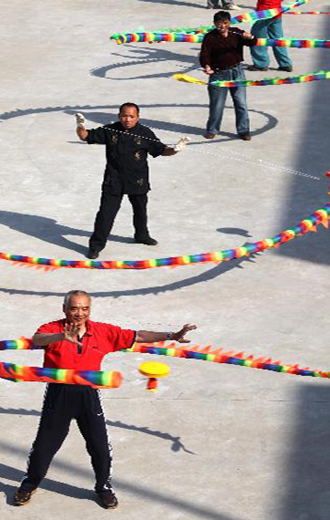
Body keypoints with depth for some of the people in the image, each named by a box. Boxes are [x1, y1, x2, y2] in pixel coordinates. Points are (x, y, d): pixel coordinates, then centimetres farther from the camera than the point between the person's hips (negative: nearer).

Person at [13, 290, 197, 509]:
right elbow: (37, 340, -34)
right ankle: (30, 484, 32)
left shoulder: (103, 332, -3)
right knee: (45, 444, 8)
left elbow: (137, 336, 0)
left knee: (100, 446, 6)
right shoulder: (53, 329, -12)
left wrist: (171, 336, -6)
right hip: (59, 394, -2)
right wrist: (62, 336, -54)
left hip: (88, 394, 2)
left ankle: (104, 487, 30)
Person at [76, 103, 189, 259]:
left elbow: (161, 150, -5)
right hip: (114, 180, -2)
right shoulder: (109, 131, -7)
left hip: (137, 180, 2)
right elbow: (85, 136, -1)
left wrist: (175, 149, -24)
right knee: (106, 212, -6)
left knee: (140, 210, 22)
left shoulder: (144, 133, -8)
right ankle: (96, 245, 3)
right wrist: (81, 126, -22)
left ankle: (142, 235, 48)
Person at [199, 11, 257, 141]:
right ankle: (212, 130, 24)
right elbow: (204, 54, -8)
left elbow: (252, 43, -8)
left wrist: (249, 38, -32)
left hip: (237, 72, 1)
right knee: (216, 104, 8)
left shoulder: (236, 33, 0)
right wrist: (206, 66, -29)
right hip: (219, 73, -1)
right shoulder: (210, 37, -5)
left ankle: (243, 130, 13)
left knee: (241, 103, 3)